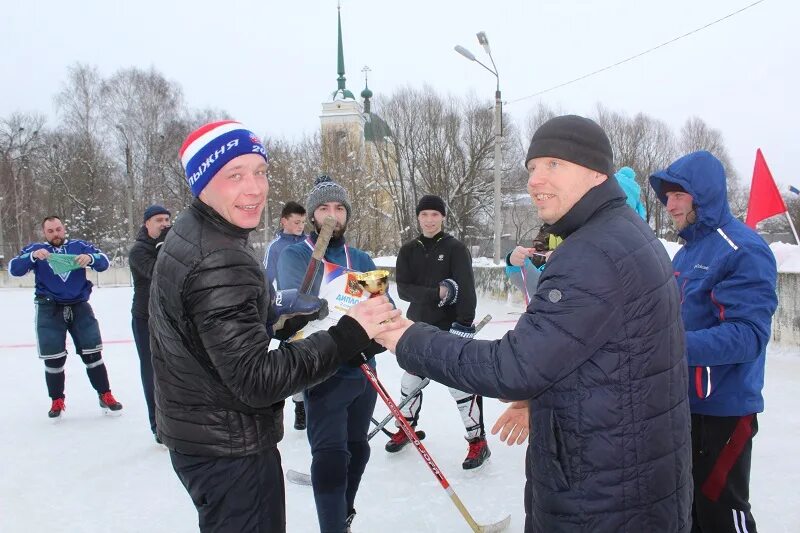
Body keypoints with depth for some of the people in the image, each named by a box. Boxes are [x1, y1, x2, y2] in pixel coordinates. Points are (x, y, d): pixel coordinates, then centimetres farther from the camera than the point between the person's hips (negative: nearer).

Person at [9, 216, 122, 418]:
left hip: (79, 306, 1)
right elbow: (14, 268, -10)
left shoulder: (79, 246, 3)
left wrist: (90, 258, -29)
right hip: (49, 310, 0)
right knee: (53, 358, 4)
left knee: (92, 353, 3)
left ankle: (105, 395, 12)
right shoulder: (35, 249, 2)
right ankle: (57, 401, 20)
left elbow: (104, 262, -6)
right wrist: (33, 256, -28)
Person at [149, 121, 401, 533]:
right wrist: (348, 335, -31)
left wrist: (277, 316, 0)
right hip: (229, 451, -10)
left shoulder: (187, 236, 5)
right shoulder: (220, 264, -27)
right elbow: (257, 380, -28)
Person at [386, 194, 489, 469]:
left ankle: (478, 440, 6)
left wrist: (463, 323, -25)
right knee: (410, 380, 15)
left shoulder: (455, 248, -7)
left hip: (449, 327, -4)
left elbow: (466, 289, -16)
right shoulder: (408, 251, 4)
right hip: (418, 325, 5)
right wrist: (437, 293, -21)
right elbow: (403, 289, -8)